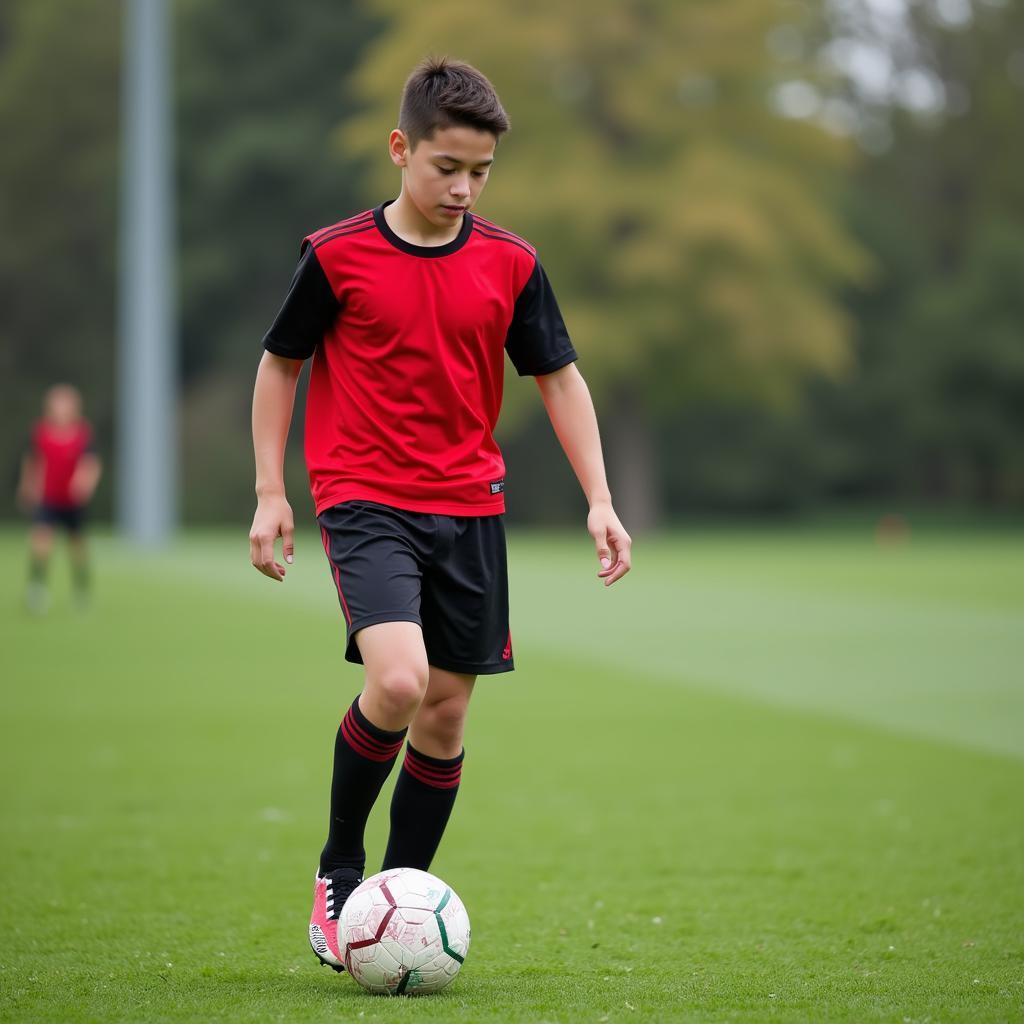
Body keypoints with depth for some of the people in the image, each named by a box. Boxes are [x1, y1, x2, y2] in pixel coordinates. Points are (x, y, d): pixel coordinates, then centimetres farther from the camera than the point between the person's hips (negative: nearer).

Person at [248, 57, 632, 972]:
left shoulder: (510, 264, 2)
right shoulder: (337, 255, -5)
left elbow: (560, 377, 11)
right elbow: (280, 364, 7)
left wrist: (600, 500, 3)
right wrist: (271, 493, 2)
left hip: (470, 510, 4)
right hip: (366, 501, -4)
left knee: (446, 713, 4)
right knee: (398, 682, -23)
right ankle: (338, 870, -1)